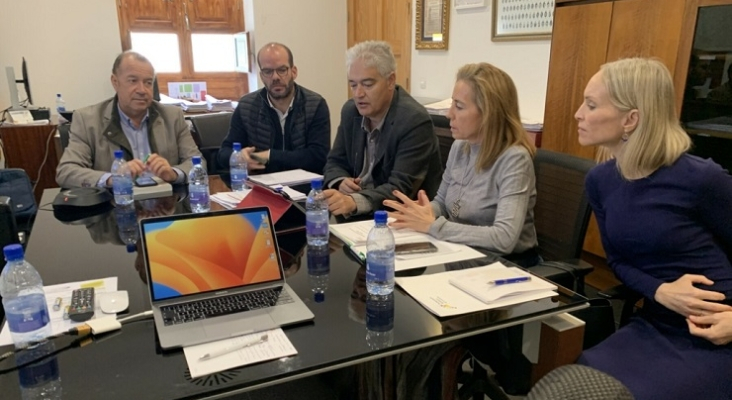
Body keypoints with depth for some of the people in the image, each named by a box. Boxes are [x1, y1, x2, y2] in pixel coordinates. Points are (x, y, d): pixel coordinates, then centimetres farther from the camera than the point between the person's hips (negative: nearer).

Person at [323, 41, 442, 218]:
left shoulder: (415, 121, -20)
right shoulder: (350, 111, 1)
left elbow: (401, 188, -27)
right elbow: (335, 162, 9)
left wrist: (354, 201, -43)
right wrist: (341, 182, -14)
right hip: (361, 213, 7)